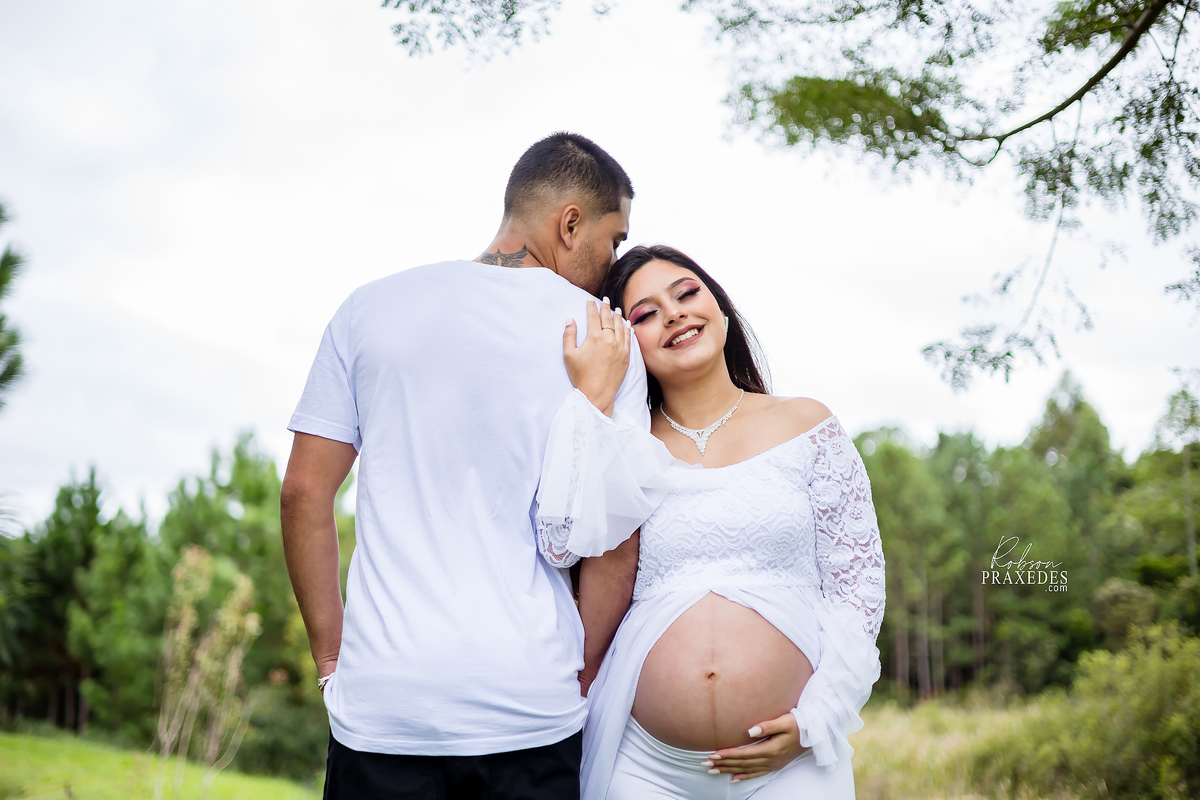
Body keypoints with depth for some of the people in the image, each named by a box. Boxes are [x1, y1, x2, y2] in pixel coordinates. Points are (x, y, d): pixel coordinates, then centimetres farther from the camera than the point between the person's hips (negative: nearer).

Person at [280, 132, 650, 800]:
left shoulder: (371, 308, 5)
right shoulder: (607, 338, -2)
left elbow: (304, 492, 3)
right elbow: (615, 538, -6)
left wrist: (332, 655, 10)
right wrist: (584, 679, 6)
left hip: (381, 702, 2)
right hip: (531, 712, -1)